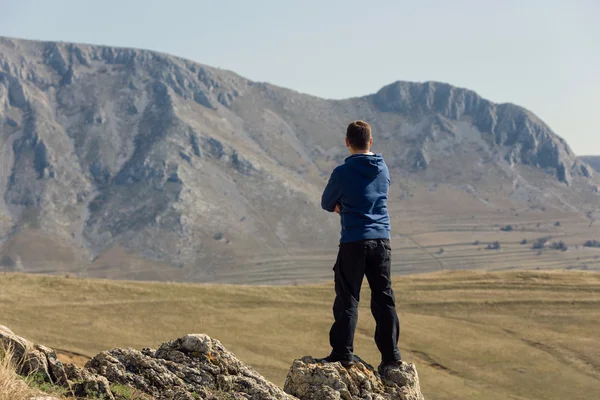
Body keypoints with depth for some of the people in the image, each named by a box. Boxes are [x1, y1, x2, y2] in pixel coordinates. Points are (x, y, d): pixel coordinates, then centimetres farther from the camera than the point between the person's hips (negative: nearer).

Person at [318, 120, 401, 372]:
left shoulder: (343, 172, -9)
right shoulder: (382, 169, 8)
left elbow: (327, 204, 3)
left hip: (354, 242, -5)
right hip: (381, 239, 5)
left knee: (347, 299, 1)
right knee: (384, 298, 8)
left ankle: (343, 353, -1)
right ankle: (391, 354, 9)